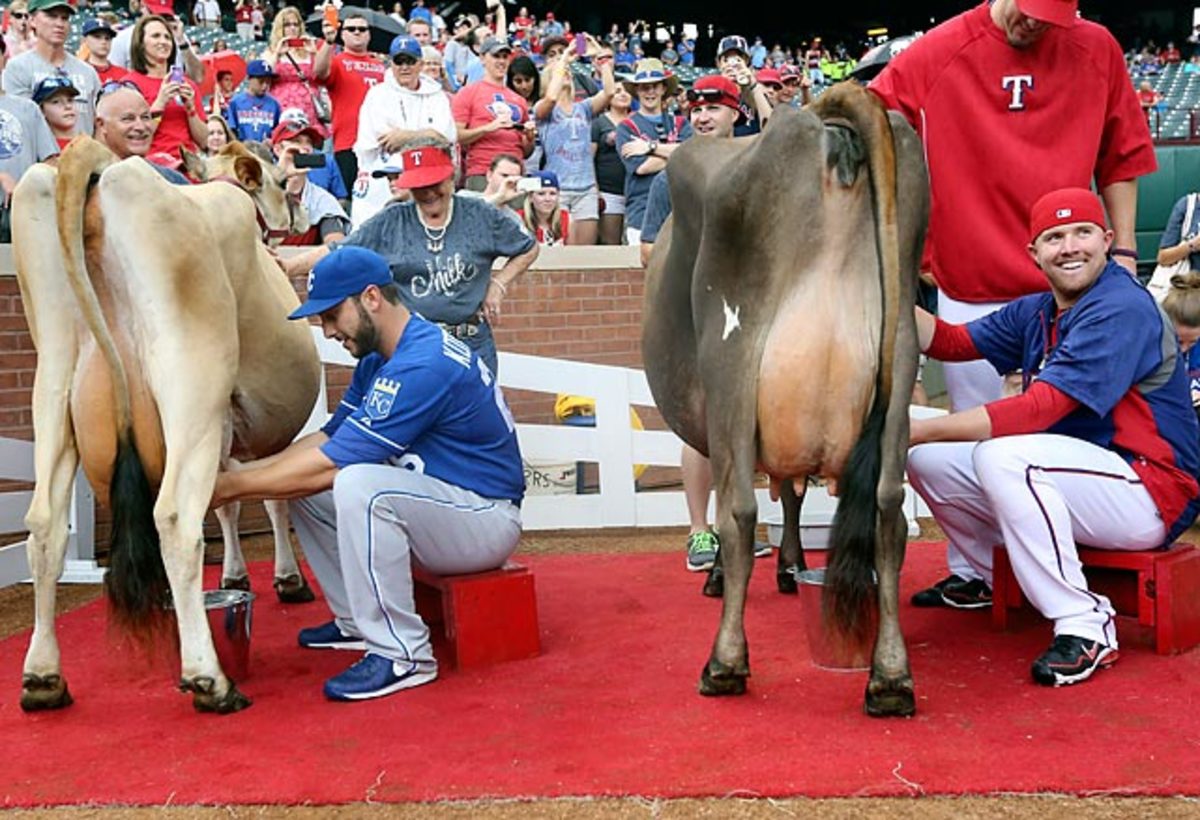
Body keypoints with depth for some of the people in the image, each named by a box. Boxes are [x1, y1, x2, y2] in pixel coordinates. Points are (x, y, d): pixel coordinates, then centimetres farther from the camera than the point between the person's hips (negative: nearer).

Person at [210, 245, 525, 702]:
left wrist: (231, 487, -15)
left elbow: (329, 464, -25)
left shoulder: (422, 365, -24)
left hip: (486, 519, -10)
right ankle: (358, 622, 15)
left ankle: (402, 655, -23)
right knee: (302, 485, 7)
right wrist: (237, 476, -1)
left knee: (358, 485, -33)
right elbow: (328, 438, 11)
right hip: (439, 506, 10)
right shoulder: (378, 361, 8)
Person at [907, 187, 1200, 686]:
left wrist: (920, 430, -29)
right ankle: (997, 580, 22)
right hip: (1079, 472, 9)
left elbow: (1040, 409, -28)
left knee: (1003, 456, -33)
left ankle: (1085, 627, -24)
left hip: (1153, 493, -9)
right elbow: (952, 342, 9)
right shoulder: (1035, 312, 8)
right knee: (928, 457, 2)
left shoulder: (1121, 309, -19)